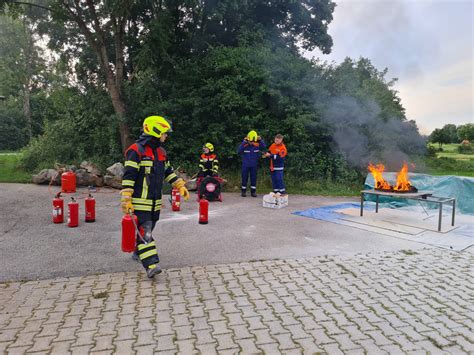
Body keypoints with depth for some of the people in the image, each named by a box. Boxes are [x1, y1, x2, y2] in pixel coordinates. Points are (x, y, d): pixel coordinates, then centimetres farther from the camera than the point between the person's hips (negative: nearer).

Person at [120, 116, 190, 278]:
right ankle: (151, 265, -13)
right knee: (144, 232, -11)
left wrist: (180, 185, 14)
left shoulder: (161, 152, 12)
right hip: (140, 202, -8)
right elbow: (128, 176, -17)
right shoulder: (136, 151, -14)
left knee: (147, 230, 19)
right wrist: (126, 200, -20)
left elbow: (168, 172, 22)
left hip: (155, 202, 8)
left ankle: (138, 251, 39)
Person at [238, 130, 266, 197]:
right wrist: (244, 143, -29)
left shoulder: (257, 144, -4)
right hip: (245, 165, -2)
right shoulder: (244, 144, -11)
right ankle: (243, 191, 17)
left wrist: (260, 140, -22)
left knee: (253, 178, 9)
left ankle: (253, 191, 18)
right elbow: (239, 151, -23)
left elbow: (264, 147, -13)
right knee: (244, 178, 7)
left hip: (254, 165, 2)